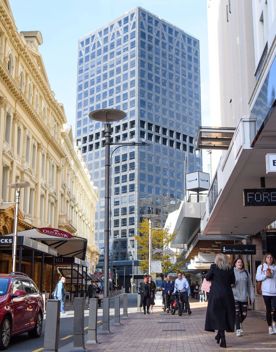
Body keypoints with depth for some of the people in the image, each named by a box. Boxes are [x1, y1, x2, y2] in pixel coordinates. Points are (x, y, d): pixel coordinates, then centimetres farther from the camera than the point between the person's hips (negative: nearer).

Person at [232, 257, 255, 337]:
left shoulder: (246, 273, 6)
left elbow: (250, 285, 8)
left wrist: (252, 296, 6)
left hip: (244, 297, 4)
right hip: (235, 297, -4)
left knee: (244, 314, 8)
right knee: (237, 313, -8)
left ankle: (239, 323, 36)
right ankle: (238, 329, 4)